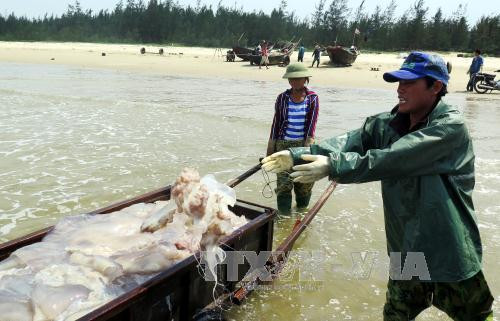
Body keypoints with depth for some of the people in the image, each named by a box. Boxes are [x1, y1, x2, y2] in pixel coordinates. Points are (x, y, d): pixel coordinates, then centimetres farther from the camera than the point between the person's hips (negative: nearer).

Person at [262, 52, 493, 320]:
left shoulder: (450, 127, -20)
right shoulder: (386, 124, -1)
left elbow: (392, 160, -31)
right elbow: (347, 142, -15)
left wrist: (333, 167, -36)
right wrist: (296, 155, -28)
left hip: (450, 257, -5)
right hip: (405, 255, 5)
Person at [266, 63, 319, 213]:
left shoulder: (312, 98, 0)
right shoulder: (282, 98, 2)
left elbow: (311, 125, -8)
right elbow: (276, 124, 4)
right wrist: (269, 151, 3)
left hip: (304, 144, 0)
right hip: (284, 144, 0)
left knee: (305, 183, 9)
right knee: (284, 183, -6)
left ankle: (302, 211, 29)